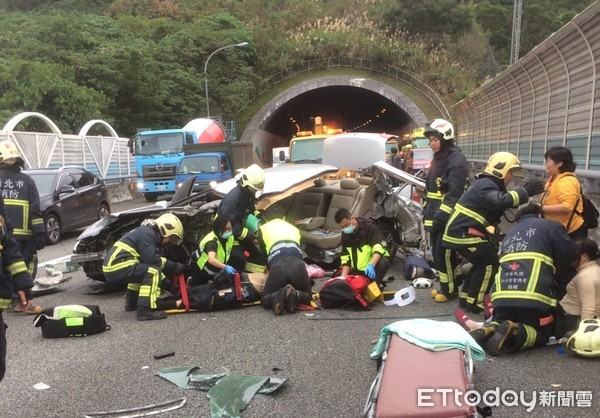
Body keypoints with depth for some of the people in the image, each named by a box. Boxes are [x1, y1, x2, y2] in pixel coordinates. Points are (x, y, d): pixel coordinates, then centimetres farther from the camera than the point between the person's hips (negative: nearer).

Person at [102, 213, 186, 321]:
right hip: (117, 267, -11)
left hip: (113, 268, 11)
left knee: (142, 271, 33)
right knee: (153, 272, -18)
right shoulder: (147, 233, -10)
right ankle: (146, 310, -24)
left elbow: (153, 262, 21)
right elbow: (153, 260, -21)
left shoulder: (151, 235, 19)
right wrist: (175, 267, -12)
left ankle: (131, 303, 37)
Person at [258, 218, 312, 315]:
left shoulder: (262, 229, 26)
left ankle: (278, 295, -19)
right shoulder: (294, 228, 33)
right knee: (307, 297, 24)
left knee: (265, 300, 16)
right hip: (298, 264, 2)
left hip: (278, 265, -2)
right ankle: (295, 294, -12)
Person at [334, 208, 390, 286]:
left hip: (374, 263, -6)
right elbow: (345, 258, 1)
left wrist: (371, 265, -45)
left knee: (384, 263, -37)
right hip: (358, 269, 6)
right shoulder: (345, 234, 0)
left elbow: (379, 247, -30)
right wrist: (343, 277, -12)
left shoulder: (369, 227, -19)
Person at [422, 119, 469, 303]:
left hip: (449, 218, -9)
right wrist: (427, 210, 20)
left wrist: (441, 215, -24)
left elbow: (454, 193, -22)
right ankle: (446, 287, 25)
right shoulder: (437, 158, 17)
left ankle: (450, 289, 9)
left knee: (443, 253, -5)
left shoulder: (457, 160, -14)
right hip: (436, 215, 9)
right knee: (437, 252, 13)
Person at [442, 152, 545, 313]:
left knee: (482, 262, 19)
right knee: (490, 263, -5)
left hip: (461, 231, 10)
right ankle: (474, 303, 0)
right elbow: (501, 201, -34)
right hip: (463, 232, -10)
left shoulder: (489, 184, 20)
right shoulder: (486, 185, -14)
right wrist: (525, 191, -25)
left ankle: (465, 297, 25)